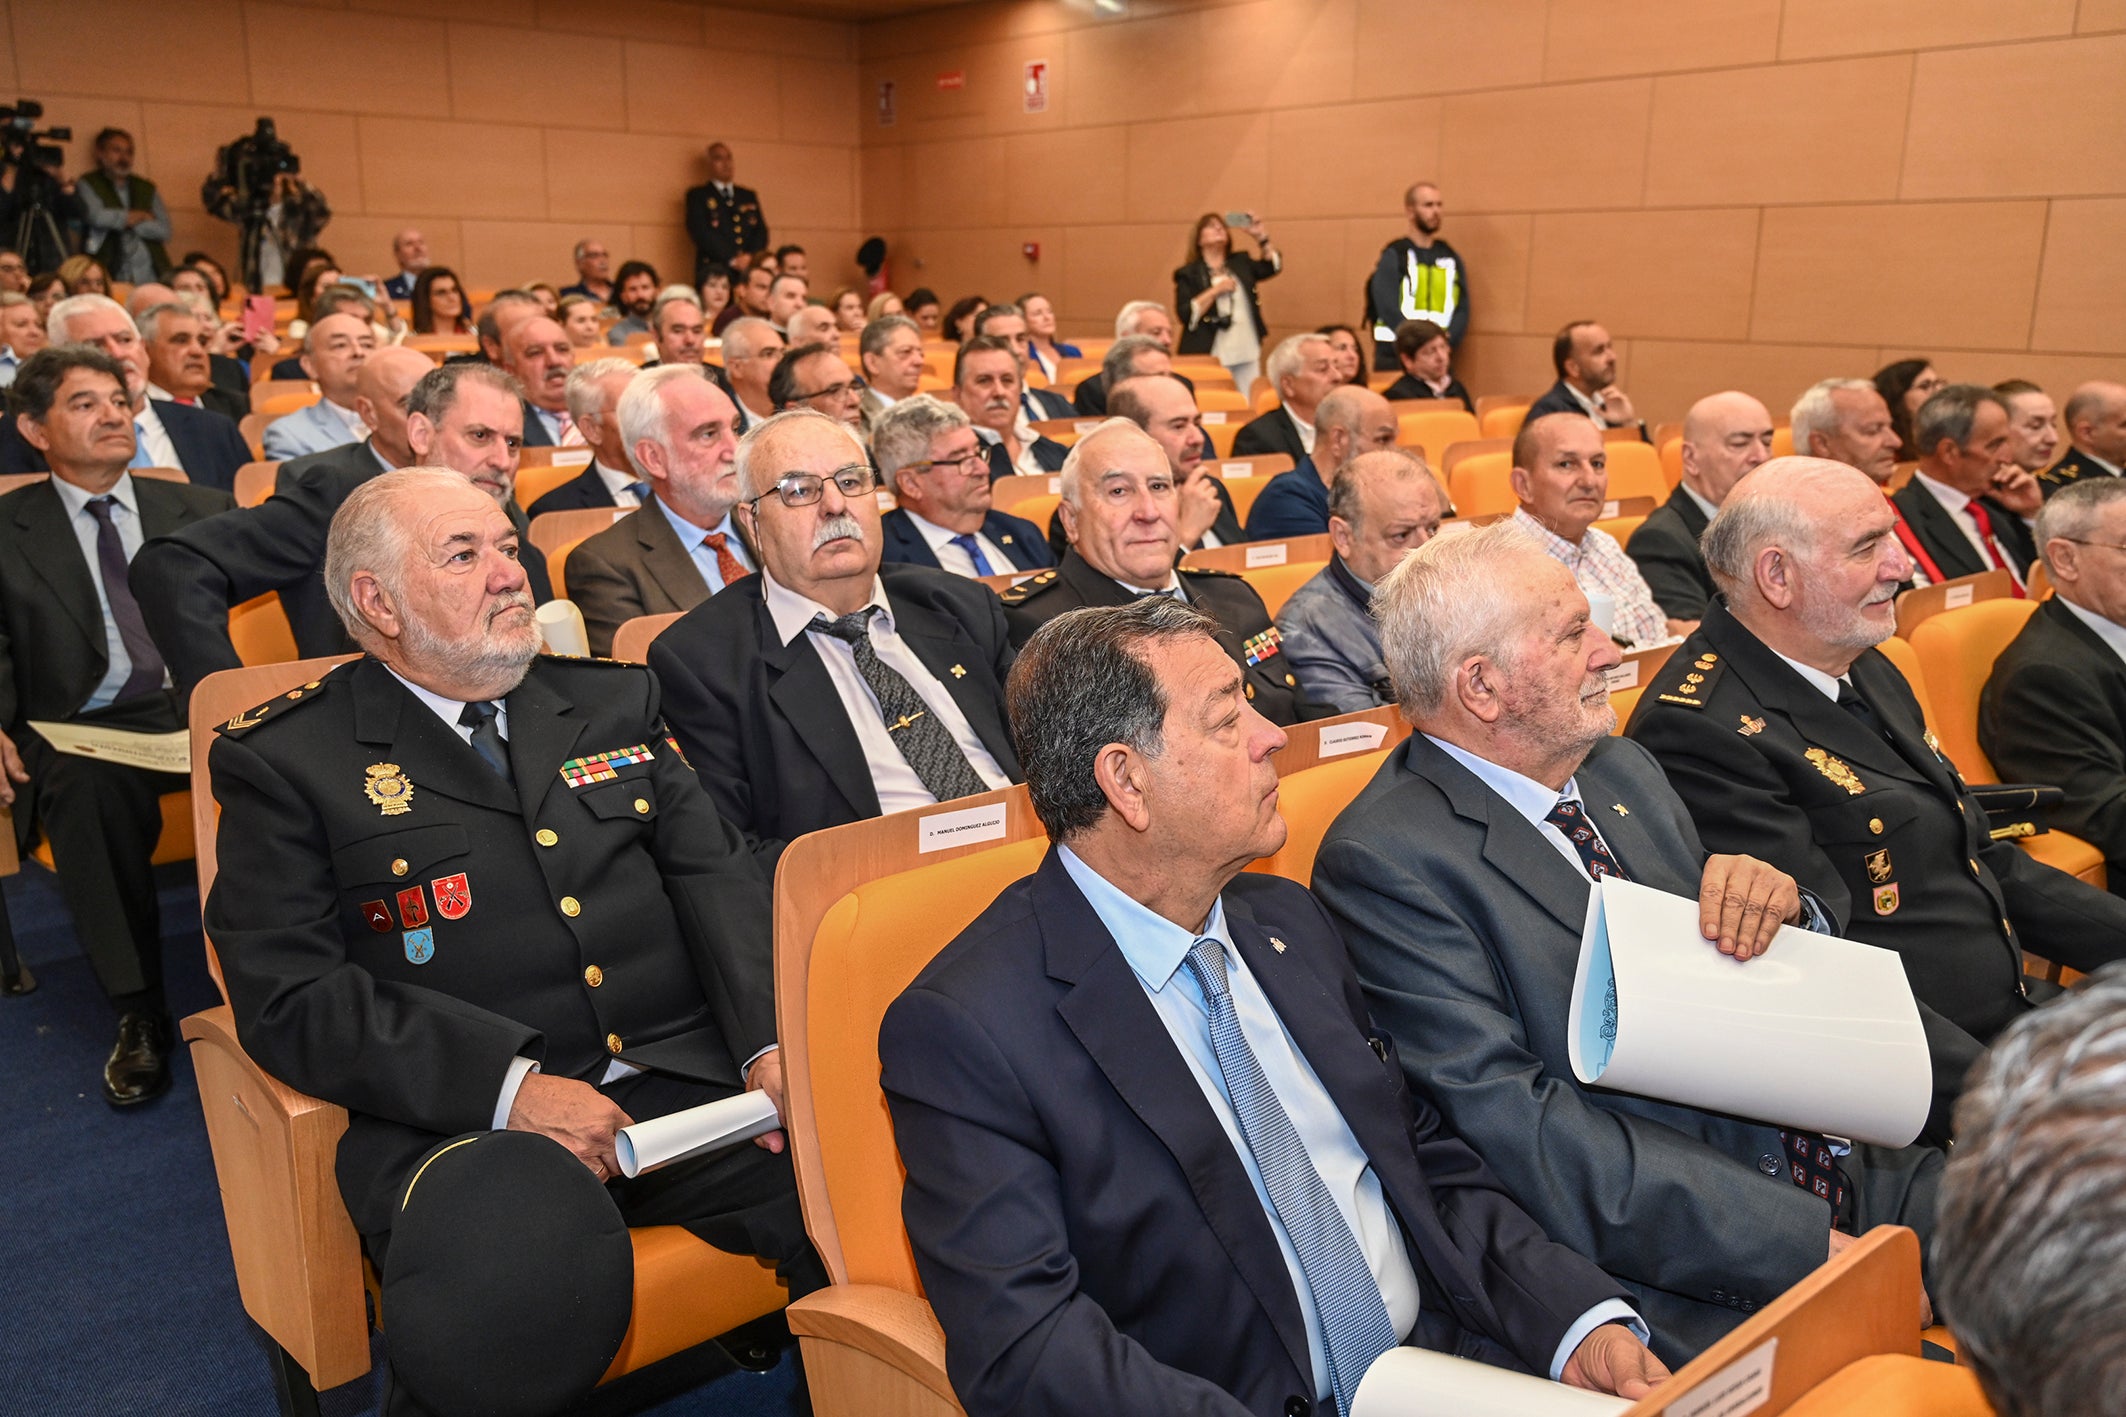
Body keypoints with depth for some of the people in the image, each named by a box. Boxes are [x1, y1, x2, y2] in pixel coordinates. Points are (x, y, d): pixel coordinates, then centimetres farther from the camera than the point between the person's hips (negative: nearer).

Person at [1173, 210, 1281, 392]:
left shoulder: (1241, 263, 15)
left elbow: (1274, 265, 7)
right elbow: (1186, 315, -9)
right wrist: (1215, 290, -15)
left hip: (1248, 356, 4)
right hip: (1211, 359, -4)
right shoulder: (1188, 274, 1)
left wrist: (1259, 235, -3)